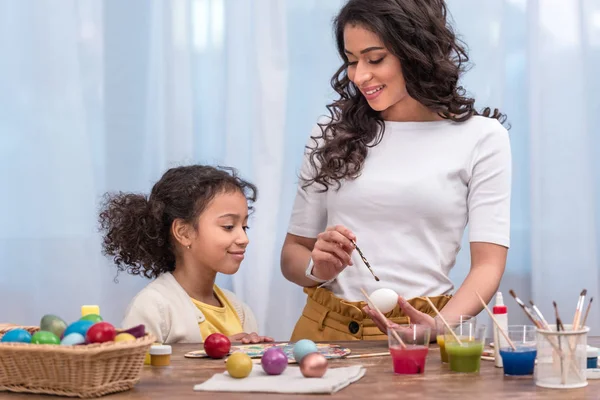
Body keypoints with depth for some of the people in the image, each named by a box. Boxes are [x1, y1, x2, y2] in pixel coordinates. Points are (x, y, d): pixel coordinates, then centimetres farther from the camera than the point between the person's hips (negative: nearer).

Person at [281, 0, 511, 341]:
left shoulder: (482, 136, 3)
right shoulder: (333, 133, 11)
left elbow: (488, 263, -2)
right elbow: (293, 251, 15)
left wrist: (441, 326, -19)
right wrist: (318, 269, -7)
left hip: (421, 333, -2)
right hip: (325, 329, 2)